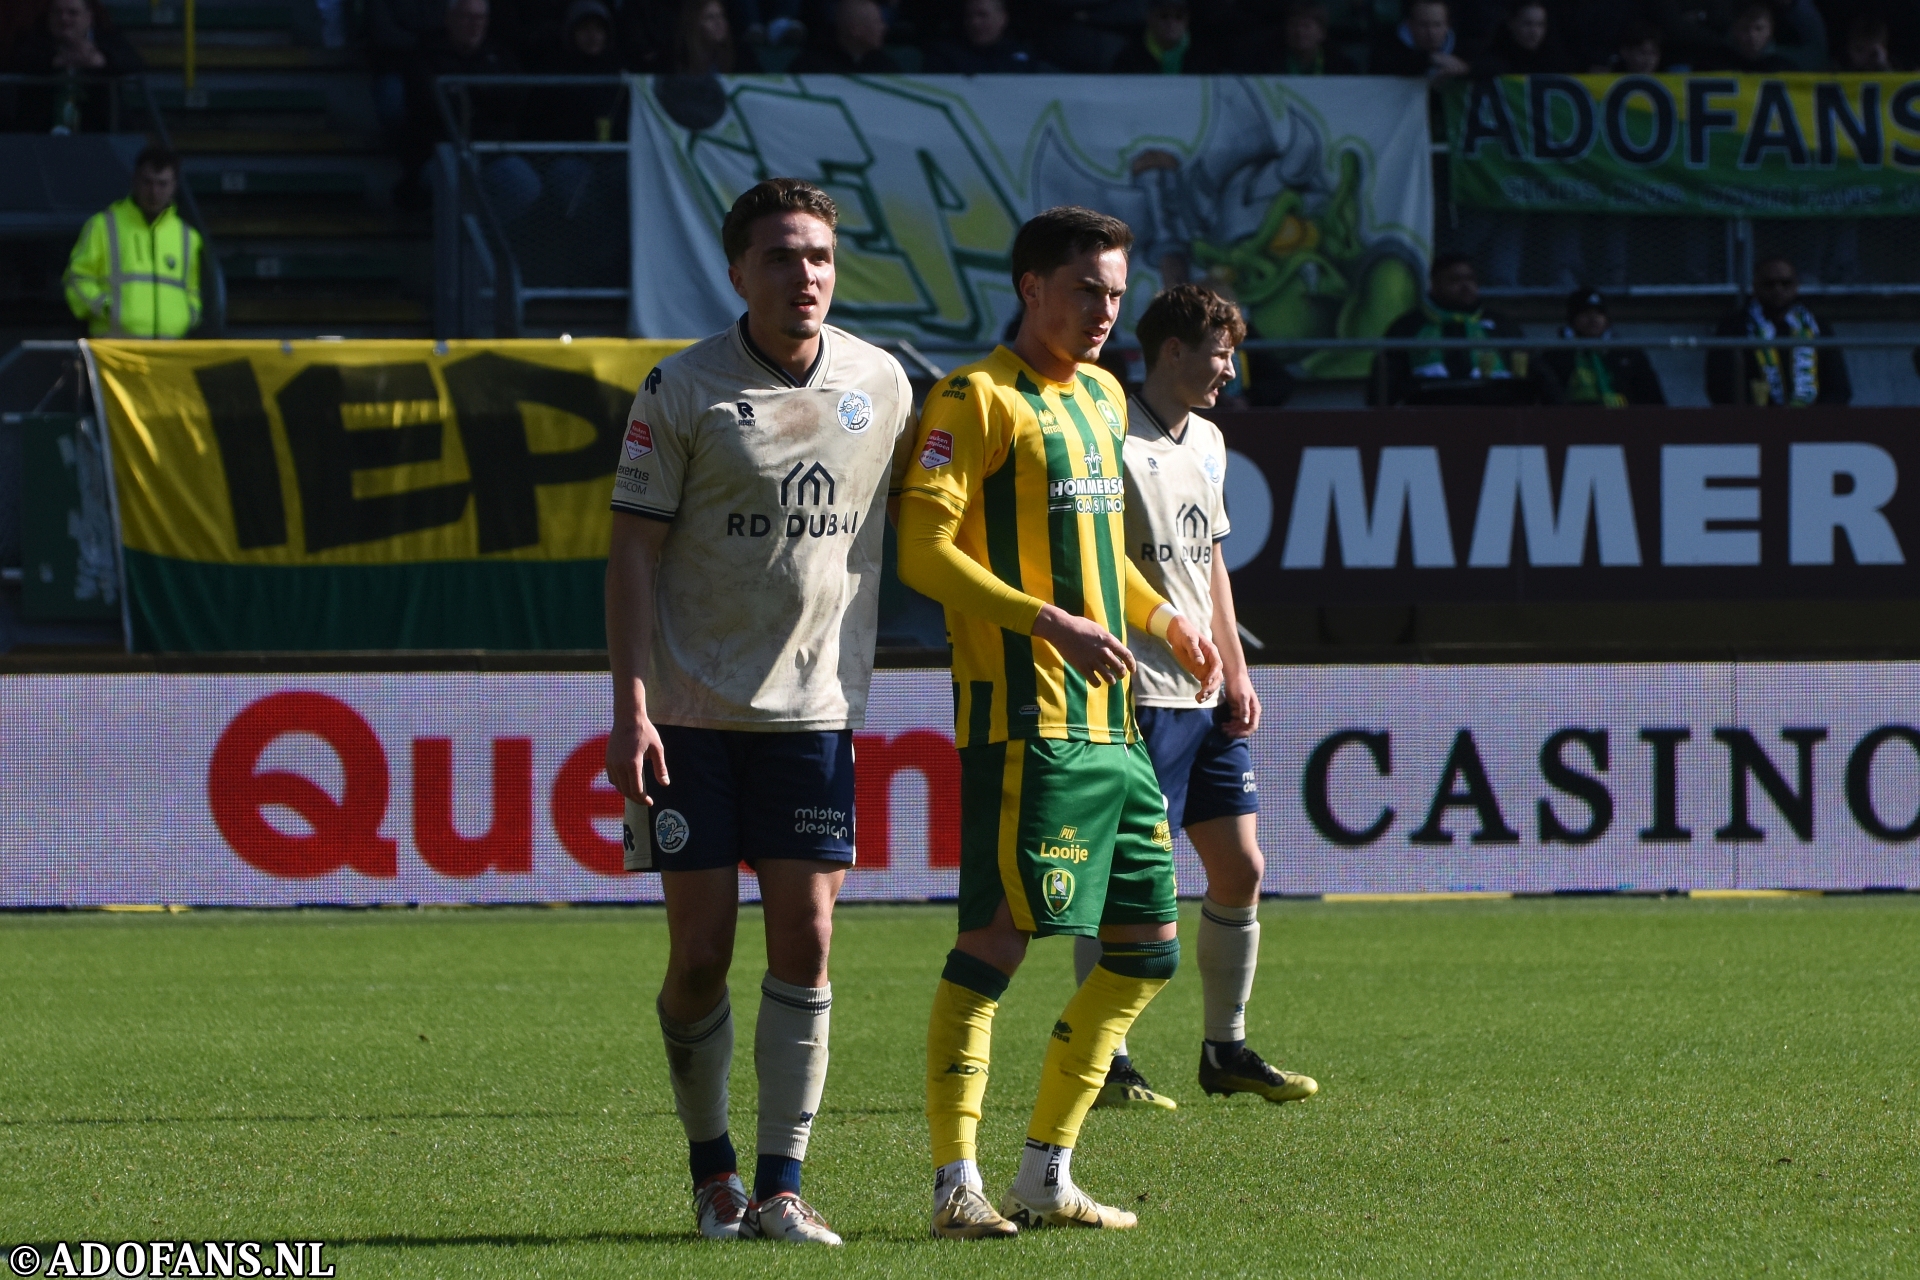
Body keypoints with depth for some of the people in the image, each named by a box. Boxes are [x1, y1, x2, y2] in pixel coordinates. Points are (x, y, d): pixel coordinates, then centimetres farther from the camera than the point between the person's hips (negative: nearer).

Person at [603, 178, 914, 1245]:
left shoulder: (882, 383, 4)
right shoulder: (684, 391, -6)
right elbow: (635, 553, -7)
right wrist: (631, 705, -14)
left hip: (815, 712, 3)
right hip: (692, 713, -3)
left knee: (805, 938, -4)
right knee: (702, 951, -1)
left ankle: (782, 1186, 0)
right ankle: (713, 1171, 16)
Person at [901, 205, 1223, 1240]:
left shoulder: (1101, 396, 19)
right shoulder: (979, 399, -7)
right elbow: (923, 549, -15)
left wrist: (1164, 622, 19)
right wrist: (1047, 620, -23)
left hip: (1109, 723, 9)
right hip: (1023, 717, -9)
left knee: (1146, 949, 8)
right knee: (999, 934, -11)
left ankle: (1046, 1174, 15)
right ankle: (955, 1183, -8)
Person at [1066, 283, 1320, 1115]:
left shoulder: (1206, 443, 16)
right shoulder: (1115, 440, -12)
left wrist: (1237, 673, 18)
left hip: (1206, 698, 9)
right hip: (1141, 694, -9)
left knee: (1240, 867, 9)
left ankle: (1226, 1050, 19)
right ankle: (1101, 1062, 1)